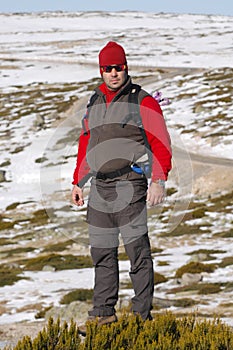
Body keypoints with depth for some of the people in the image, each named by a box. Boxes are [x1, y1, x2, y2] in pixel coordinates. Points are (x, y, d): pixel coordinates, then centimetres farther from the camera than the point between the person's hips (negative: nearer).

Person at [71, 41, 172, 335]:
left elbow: (161, 143, -7)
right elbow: (85, 145, 25)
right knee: (101, 252, 8)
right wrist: (78, 182, 20)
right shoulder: (94, 104, 17)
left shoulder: (142, 102, -2)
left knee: (137, 250, -5)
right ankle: (103, 312, 15)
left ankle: (142, 314, -1)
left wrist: (159, 181, -16)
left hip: (129, 184, -6)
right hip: (99, 188, 6)